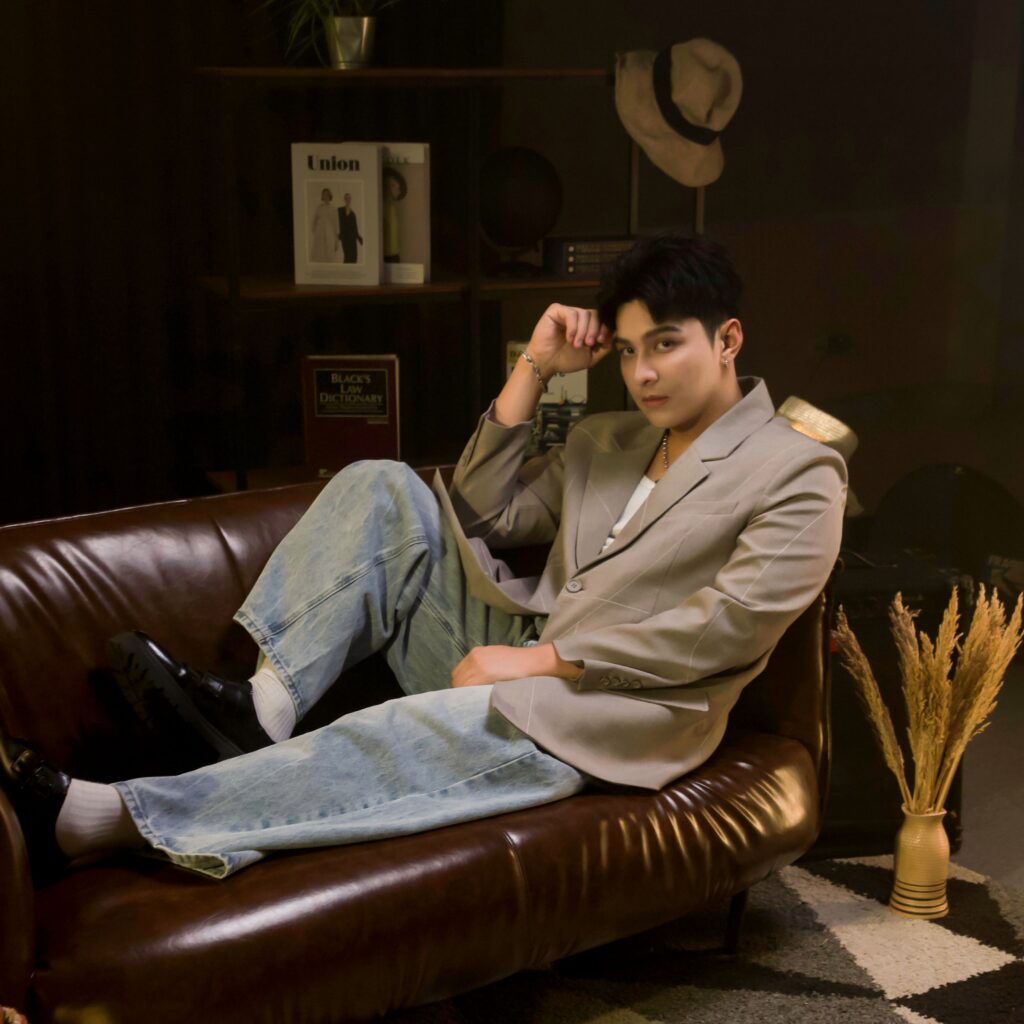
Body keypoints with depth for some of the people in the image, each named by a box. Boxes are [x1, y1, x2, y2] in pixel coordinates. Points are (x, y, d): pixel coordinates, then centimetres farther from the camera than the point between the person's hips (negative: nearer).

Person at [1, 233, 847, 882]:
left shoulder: (796, 474, -2)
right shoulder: (606, 442, 21)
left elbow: (730, 624, -15)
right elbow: (480, 513, 17)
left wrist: (545, 659, -18)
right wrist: (534, 370, 9)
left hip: (606, 717, -7)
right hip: (513, 658, 7)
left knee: (409, 735, -35)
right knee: (382, 488, -6)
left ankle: (109, 819, -36)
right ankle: (266, 706, -20)